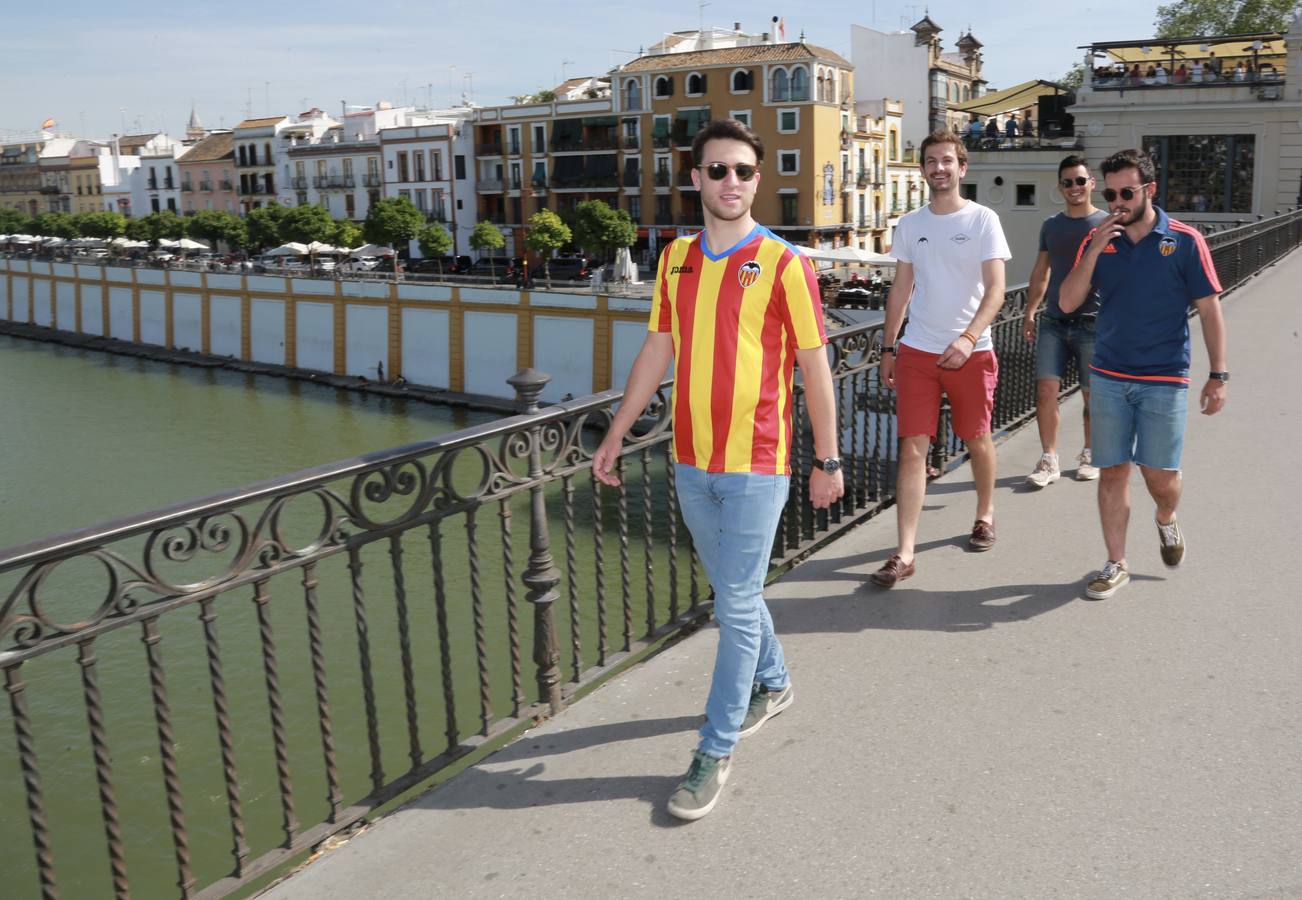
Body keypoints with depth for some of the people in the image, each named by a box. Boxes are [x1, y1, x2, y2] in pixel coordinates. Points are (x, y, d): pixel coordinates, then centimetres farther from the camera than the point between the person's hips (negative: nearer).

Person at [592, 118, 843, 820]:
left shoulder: (784, 263, -8)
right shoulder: (676, 257, 7)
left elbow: (814, 365, -5)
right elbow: (658, 350, 13)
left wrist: (827, 459, -4)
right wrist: (615, 435, 12)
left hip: (757, 464, -5)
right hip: (691, 461, 5)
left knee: (735, 607, -1)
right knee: (734, 590, 19)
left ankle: (716, 750, 12)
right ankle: (771, 683, 44)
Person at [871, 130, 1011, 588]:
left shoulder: (983, 220, -3)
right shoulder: (909, 224, 8)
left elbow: (995, 289, -11)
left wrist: (968, 338, -25)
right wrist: (888, 348, 10)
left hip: (971, 352, -2)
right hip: (917, 351, 2)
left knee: (977, 440, 13)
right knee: (912, 447, -5)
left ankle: (985, 516, 40)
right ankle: (904, 554, -5)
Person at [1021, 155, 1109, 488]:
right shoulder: (1050, 226, 11)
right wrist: (1030, 312, 11)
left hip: (1092, 323, -3)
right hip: (1053, 322, 3)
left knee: (1092, 395, 5)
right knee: (1046, 389, -6)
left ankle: (1089, 456, 22)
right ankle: (1048, 460, 2)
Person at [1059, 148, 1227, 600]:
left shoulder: (1184, 241, -4)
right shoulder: (1098, 241, 4)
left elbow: (1209, 310, -1)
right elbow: (1067, 303, -3)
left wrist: (1218, 376, -4)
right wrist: (1094, 251, -15)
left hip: (1165, 380, -2)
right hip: (1109, 377, 2)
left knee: (1160, 475, 0)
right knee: (1113, 471, 4)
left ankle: (1166, 521, 35)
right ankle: (1116, 564, 16)